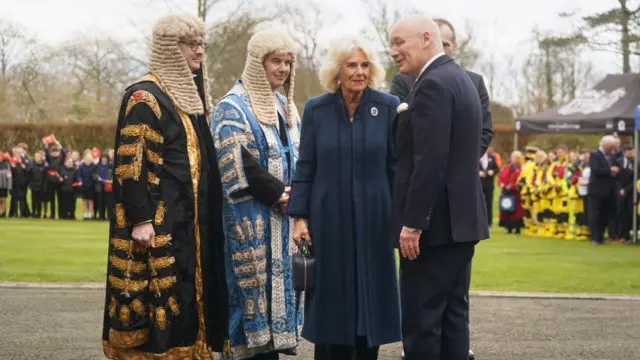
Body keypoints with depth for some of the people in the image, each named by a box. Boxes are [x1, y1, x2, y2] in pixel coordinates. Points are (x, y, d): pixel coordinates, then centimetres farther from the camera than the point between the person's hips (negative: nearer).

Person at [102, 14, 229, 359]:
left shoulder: (190, 94, 17)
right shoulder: (144, 96, -10)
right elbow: (130, 161, -16)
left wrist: (203, 214, 19)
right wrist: (140, 218, -21)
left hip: (187, 218, 9)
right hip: (157, 220, -9)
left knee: (185, 296, 9)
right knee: (158, 296, -8)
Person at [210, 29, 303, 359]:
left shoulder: (285, 106, 16)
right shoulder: (233, 107, -8)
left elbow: (299, 159, 19)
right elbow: (239, 167, -17)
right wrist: (279, 194, -15)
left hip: (284, 218, 7)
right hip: (253, 220, -7)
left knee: (280, 286, 8)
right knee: (256, 287, -7)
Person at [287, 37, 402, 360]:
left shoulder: (388, 107, -1)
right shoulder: (316, 109, 1)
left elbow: (396, 167, 1)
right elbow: (304, 168, 3)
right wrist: (298, 216, -3)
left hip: (373, 220, 0)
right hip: (329, 219, 0)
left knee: (369, 294, 5)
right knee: (331, 295, 4)